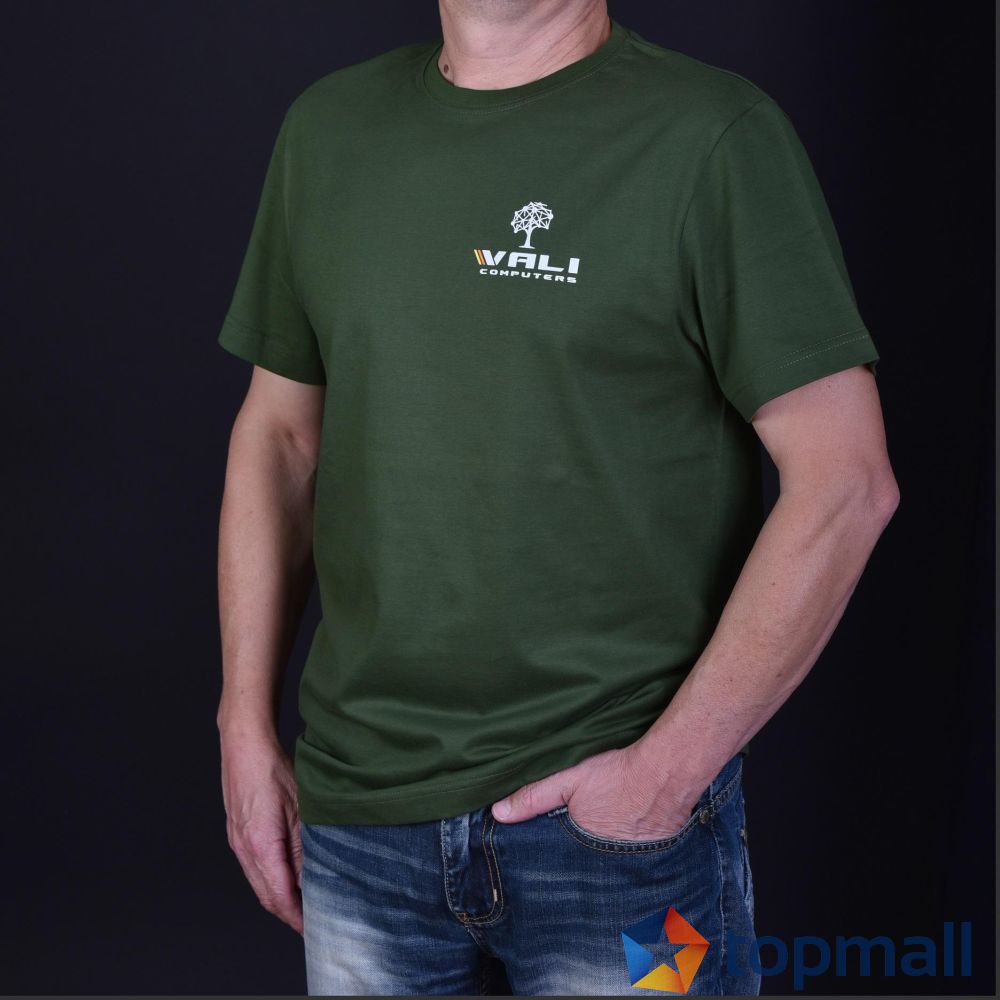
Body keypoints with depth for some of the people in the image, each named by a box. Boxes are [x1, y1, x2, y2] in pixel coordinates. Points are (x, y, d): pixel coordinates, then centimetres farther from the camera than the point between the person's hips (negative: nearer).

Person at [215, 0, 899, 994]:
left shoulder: (713, 134, -9)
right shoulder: (328, 128, 6)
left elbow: (844, 483, -11)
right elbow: (278, 434, 12)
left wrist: (669, 769, -14)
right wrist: (246, 726, 7)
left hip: (610, 811, -4)